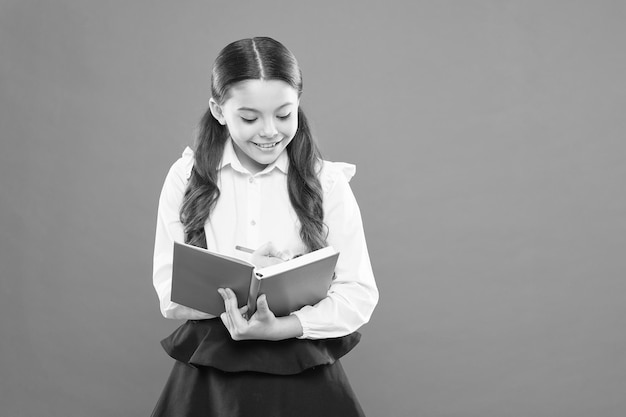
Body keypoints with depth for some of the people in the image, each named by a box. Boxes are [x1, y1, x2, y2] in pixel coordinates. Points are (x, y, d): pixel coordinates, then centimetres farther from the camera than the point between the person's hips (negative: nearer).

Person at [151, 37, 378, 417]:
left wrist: (281, 328, -22)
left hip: (306, 380, 0)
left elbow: (360, 294, -8)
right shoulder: (186, 178, -2)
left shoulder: (328, 182, -4)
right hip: (209, 381, 1)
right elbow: (170, 295, -6)